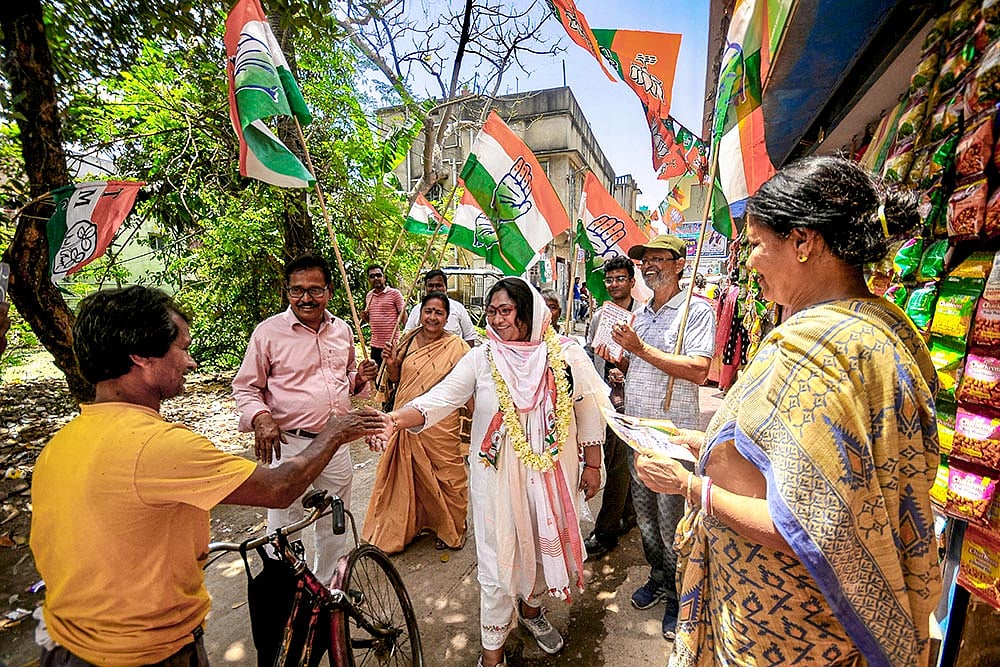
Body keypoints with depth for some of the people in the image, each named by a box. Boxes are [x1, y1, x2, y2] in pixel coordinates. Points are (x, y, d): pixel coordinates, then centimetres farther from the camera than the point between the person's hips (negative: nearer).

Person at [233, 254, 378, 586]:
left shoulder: (342, 329, 6)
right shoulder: (268, 331, -8)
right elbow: (245, 387, -2)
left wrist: (360, 378, -4)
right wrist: (260, 417, -21)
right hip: (288, 443, -4)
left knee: (335, 525, 20)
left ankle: (327, 584, 43)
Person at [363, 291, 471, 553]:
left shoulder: (456, 346, -8)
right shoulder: (408, 340, 4)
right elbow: (396, 379, 13)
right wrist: (391, 364, -7)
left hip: (440, 425, -4)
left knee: (445, 477, 8)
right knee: (407, 476, 16)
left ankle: (451, 530, 34)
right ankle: (407, 526, 40)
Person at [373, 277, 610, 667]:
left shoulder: (567, 355, -6)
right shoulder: (481, 359, -8)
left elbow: (590, 411, 2)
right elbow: (438, 400, -16)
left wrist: (592, 465, 5)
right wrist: (393, 419, -32)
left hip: (553, 474, 2)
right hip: (497, 477, -1)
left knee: (547, 543, 20)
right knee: (498, 560, 8)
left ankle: (530, 607, 53)